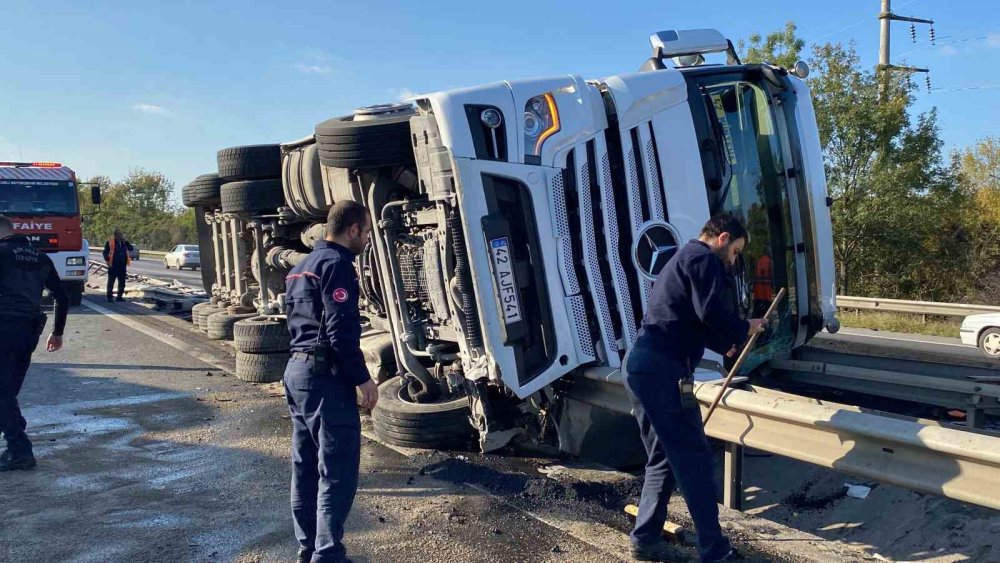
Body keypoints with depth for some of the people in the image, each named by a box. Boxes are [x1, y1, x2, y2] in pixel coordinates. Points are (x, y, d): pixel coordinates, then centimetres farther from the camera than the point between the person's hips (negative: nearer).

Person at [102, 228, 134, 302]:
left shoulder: (124, 243, 11)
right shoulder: (110, 243, -1)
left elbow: (131, 249, -1)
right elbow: (105, 253, 0)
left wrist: (125, 241, -8)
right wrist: (108, 261, -12)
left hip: (122, 266, 4)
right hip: (113, 266, -4)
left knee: (122, 282, 9)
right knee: (111, 282, 1)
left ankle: (120, 296, 19)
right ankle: (109, 297, 7)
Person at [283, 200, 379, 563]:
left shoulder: (302, 266, 18)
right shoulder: (336, 262, -13)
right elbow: (341, 330, -21)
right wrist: (362, 378, -14)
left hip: (298, 370, 10)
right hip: (325, 376, -10)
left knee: (305, 468, 15)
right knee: (338, 472, -5)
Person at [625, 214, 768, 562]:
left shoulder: (682, 259, 29)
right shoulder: (703, 258, -3)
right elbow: (712, 311, -16)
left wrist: (725, 344, 38)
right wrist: (744, 329, 1)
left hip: (641, 365, 10)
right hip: (662, 370, -10)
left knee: (663, 458, 17)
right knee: (694, 459, -3)